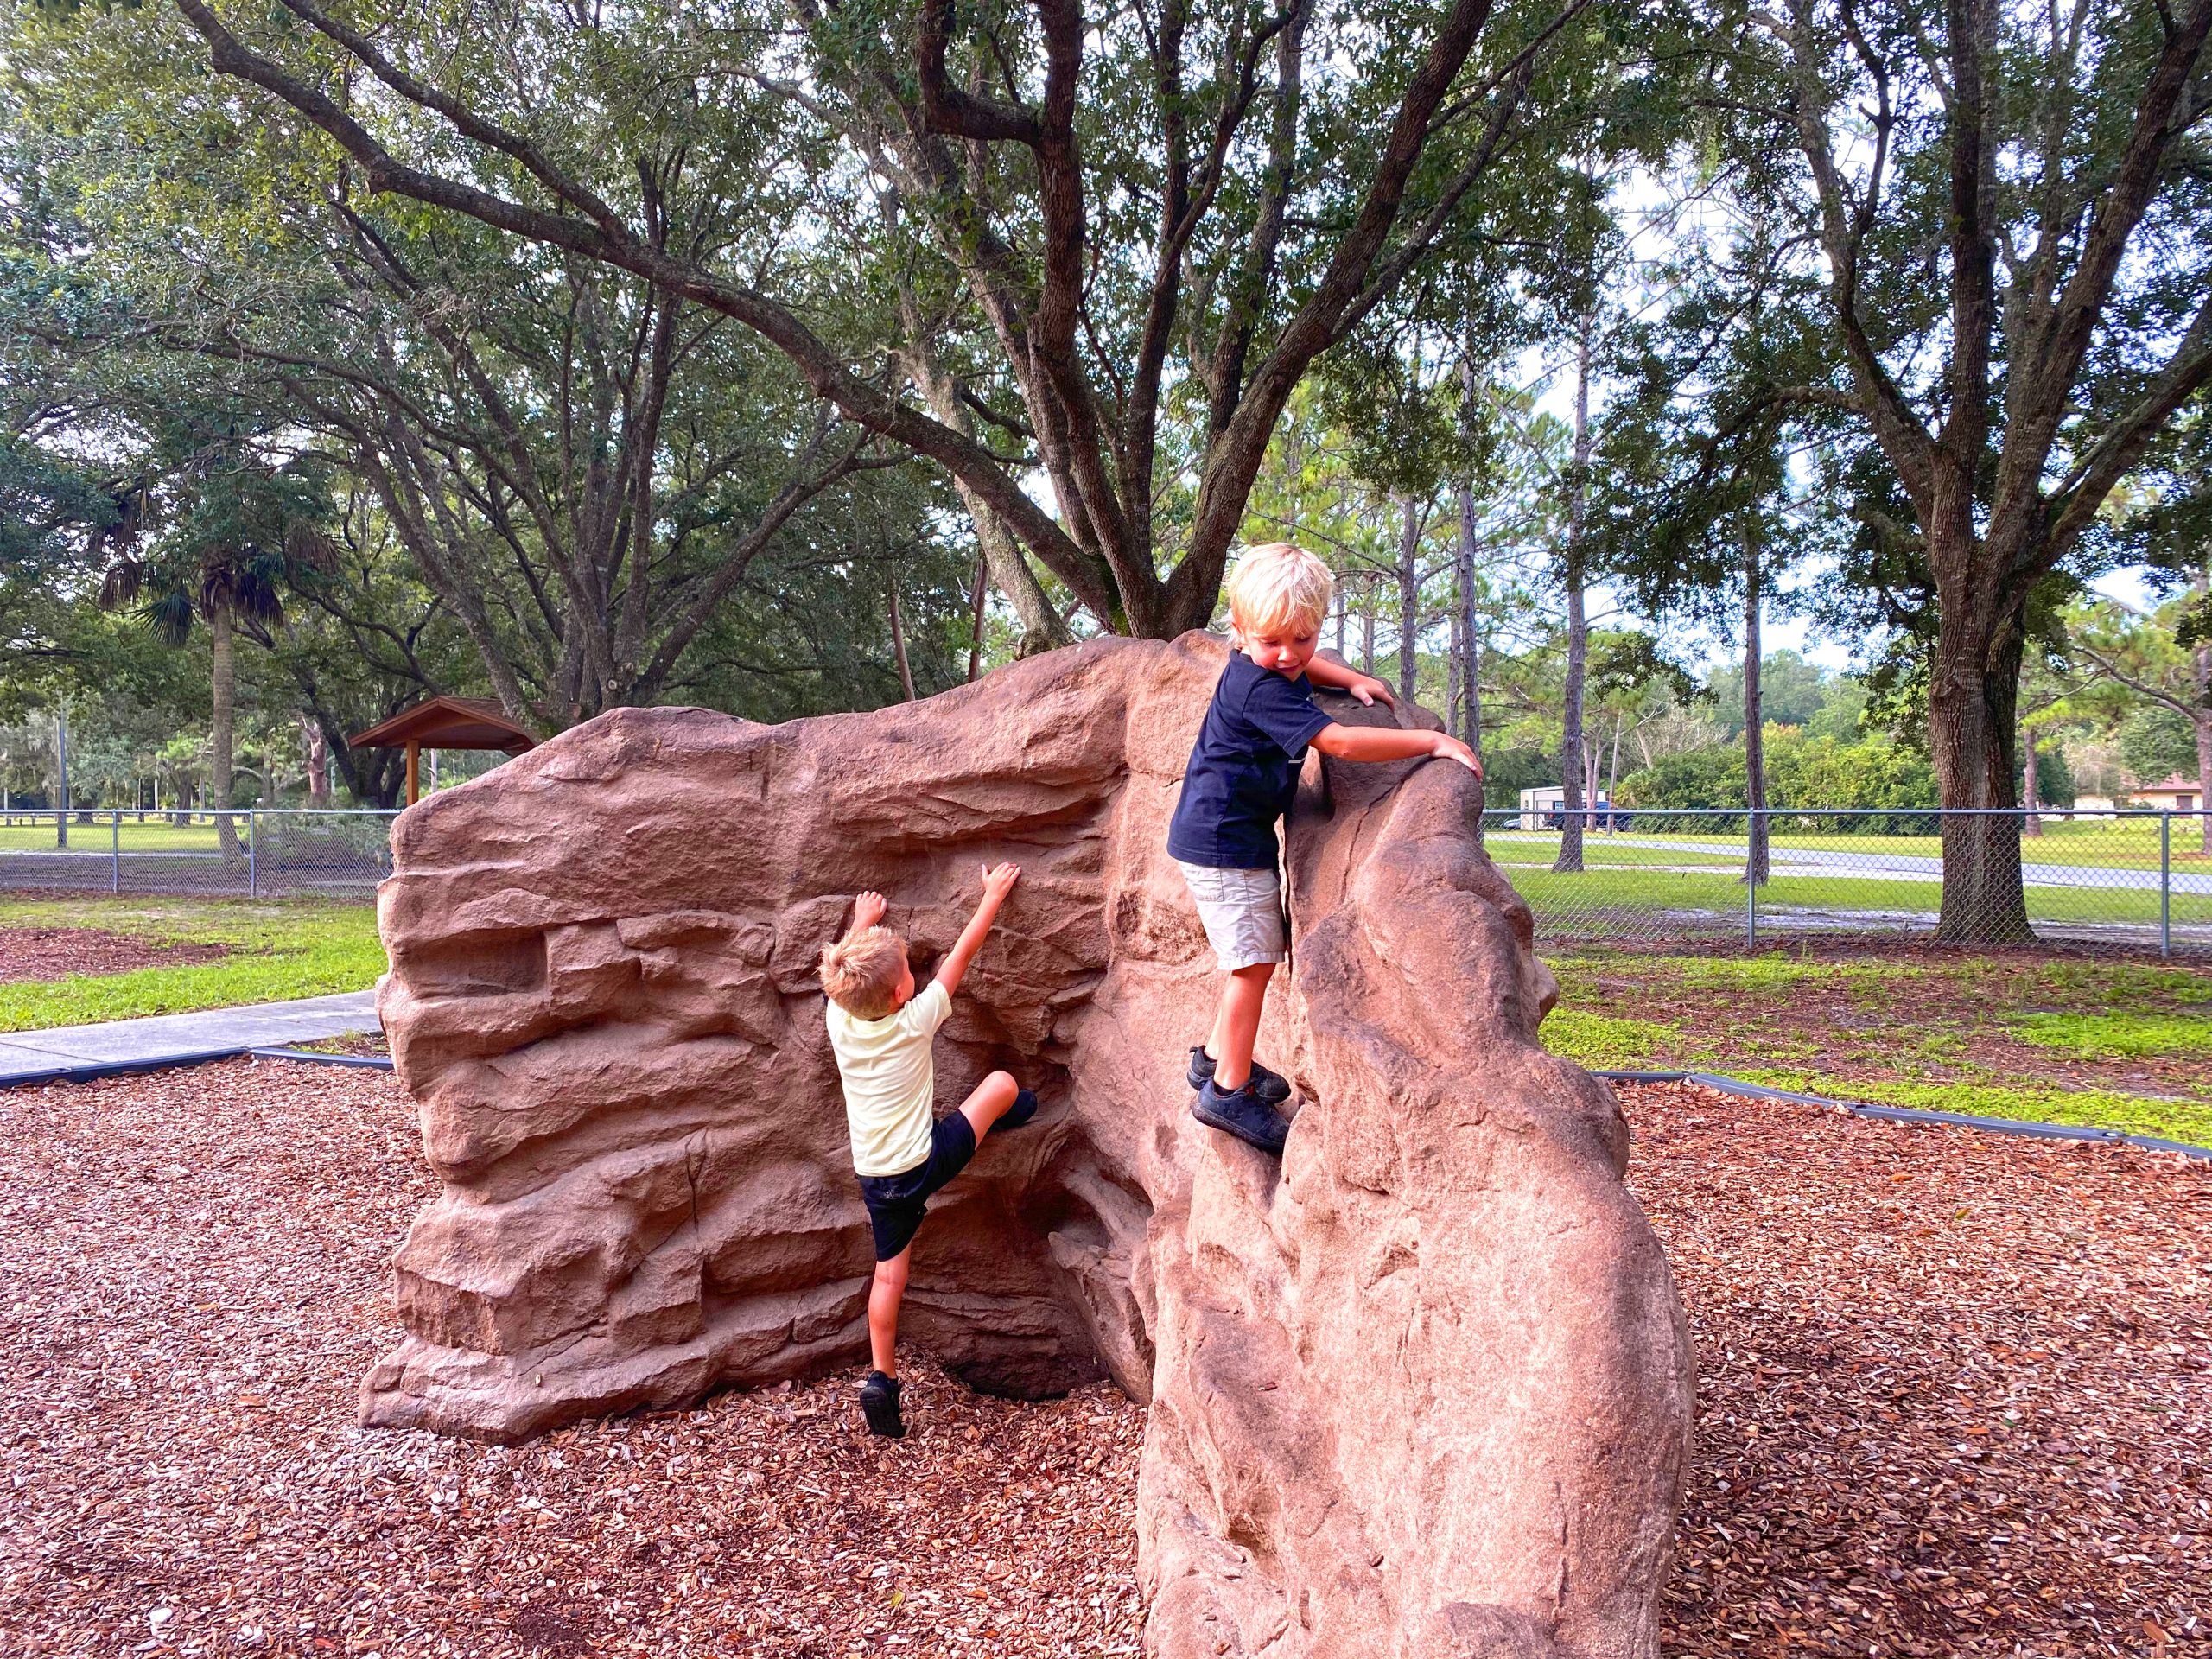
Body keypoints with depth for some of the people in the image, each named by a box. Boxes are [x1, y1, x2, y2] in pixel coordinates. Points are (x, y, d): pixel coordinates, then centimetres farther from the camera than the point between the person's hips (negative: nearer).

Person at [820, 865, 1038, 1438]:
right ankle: (1015, 1117, 40)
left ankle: (881, 1379, 14)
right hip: (924, 1162, -5)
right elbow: (963, 951, -8)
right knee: (1003, 1083, 8)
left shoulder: (840, 1021, -8)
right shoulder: (915, 1021, -18)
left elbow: (844, 971, 15)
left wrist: (863, 922, 30)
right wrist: (993, 895, 3)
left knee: (889, 1273, 17)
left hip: (873, 1176, 5)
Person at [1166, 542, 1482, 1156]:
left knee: (1255, 957, 19)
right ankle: (1229, 1091, 5)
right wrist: (1432, 741, -25)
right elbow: (1339, 742, -30)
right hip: (1224, 840, -10)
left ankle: (1217, 1057, 32)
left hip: (1237, 835, 10)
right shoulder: (1260, 689, -25)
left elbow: (1304, 666, 32)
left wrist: (1351, 679, 14)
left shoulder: (1273, 668, 6)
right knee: (1254, 961, -5)